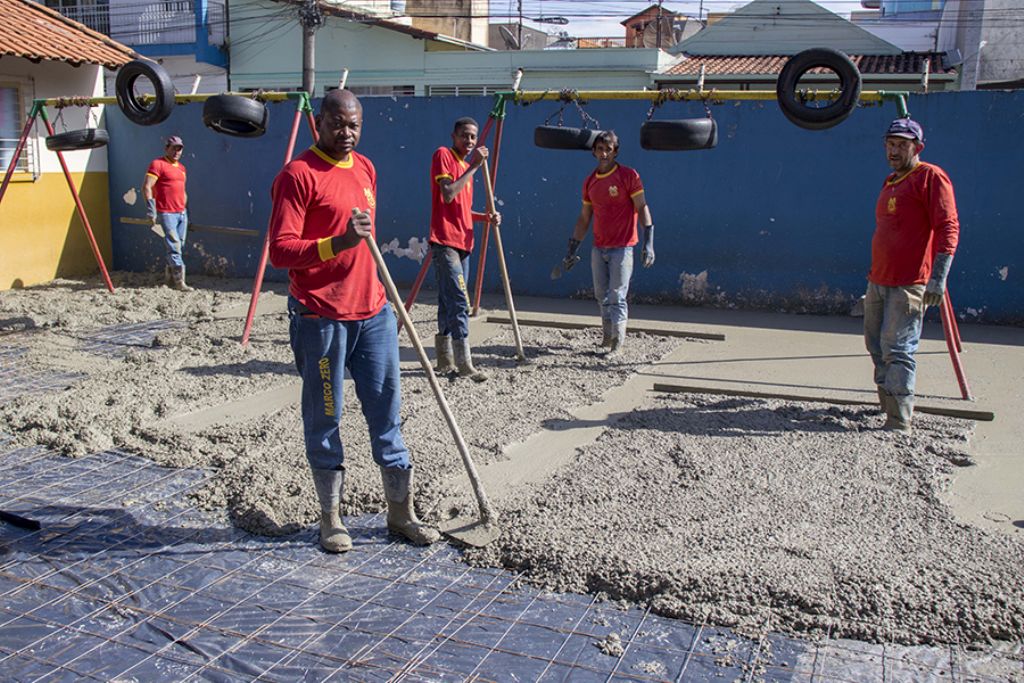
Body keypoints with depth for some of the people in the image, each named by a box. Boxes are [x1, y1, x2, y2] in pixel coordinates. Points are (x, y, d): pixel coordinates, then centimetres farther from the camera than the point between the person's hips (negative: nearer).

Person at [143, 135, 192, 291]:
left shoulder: (181, 167, 19)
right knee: (174, 246, -11)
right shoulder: (158, 164, -5)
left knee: (179, 246, 8)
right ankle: (179, 281, -11)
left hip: (181, 213, 8)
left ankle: (169, 277, 20)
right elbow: (146, 187, -12)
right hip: (166, 213, -7)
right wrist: (151, 209, -17)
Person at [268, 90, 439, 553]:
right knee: (324, 419, 6)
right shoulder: (297, 175, -10)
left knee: (387, 413, 11)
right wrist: (339, 243, -29)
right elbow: (280, 251, -17)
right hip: (321, 318, -6)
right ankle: (331, 518, 21)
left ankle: (401, 511, 22)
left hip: (373, 313, 7)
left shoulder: (365, 168, 13)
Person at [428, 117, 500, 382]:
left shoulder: (467, 167, 20)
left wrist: (486, 216, 6)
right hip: (445, 242, -9)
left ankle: (445, 360, 16)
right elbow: (448, 195, -18)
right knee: (458, 301, -14)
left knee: (449, 302, 11)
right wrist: (473, 167, -16)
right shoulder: (443, 155, -4)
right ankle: (464, 362, -13)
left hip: (462, 243, 9)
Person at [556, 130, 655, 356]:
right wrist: (572, 249, 14)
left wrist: (649, 242, -18)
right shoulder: (589, 182, 11)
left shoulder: (628, 176, -6)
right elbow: (584, 219, 16)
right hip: (598, 249, 6)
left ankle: (617, 344, 0)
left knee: (617, 297, -7)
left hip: (622, 248, -6)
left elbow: (642, 208, -8)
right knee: (602, 297, 11)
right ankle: (607, 337, 24)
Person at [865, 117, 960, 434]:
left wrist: (938, 278, -22)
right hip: (878, 281, 9)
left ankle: (899, 425, -8)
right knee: (877, 347, 13)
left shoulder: (931, 176, -6)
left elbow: (948, 228, -14)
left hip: (909, 284, -9)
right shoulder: (890, 183, 20)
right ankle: (888, 405, 25)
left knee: (897, 351, -12)